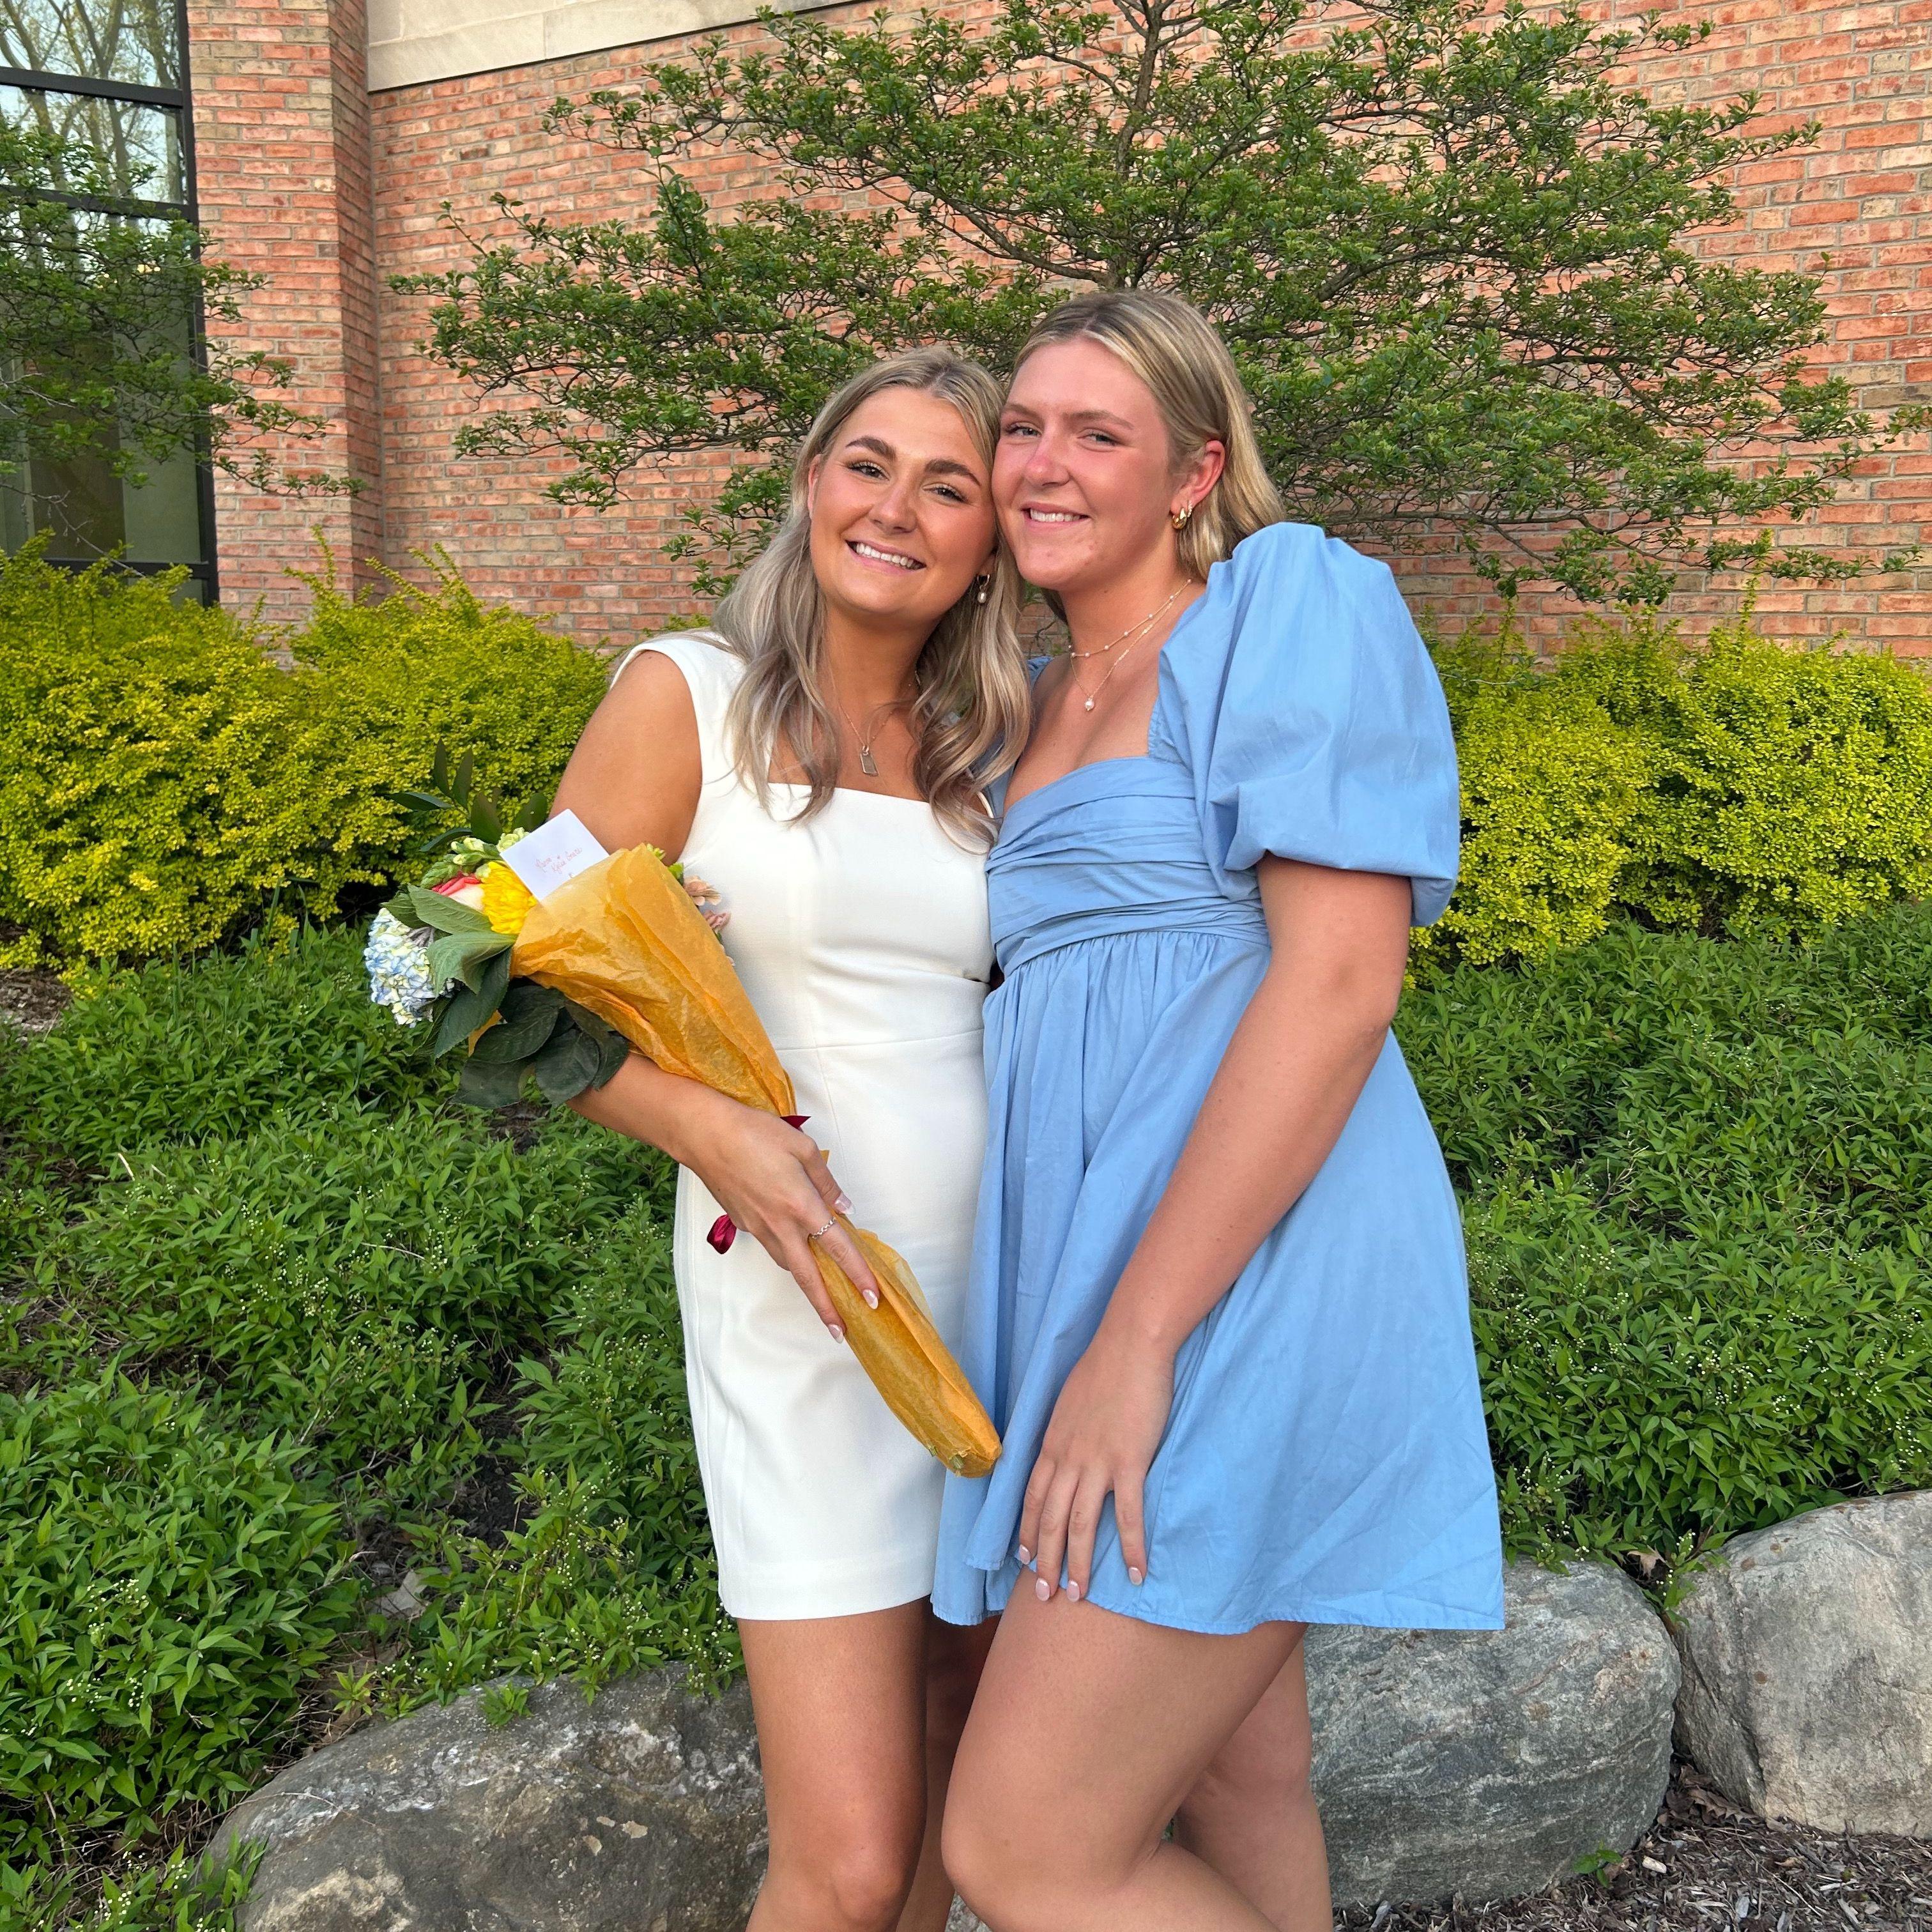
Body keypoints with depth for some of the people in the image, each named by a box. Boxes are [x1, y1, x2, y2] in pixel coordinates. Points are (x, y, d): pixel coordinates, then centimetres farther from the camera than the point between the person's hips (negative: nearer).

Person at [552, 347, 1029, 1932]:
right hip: (807, 1309, -4)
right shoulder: (690, 696, -3)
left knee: (974, 1764, 18)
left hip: (1009, 1289, 5)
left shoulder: (1002, 747, 9)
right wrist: (706, 1126, -20)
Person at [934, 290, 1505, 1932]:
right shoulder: (1043, 704, 19)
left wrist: (1136, 1341, -19)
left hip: (1244, 1281, -8)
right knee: (1237, 1795, 17)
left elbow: (1343, 979, -16)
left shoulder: (1297, 599, -5)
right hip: (1110, 1273, 8)